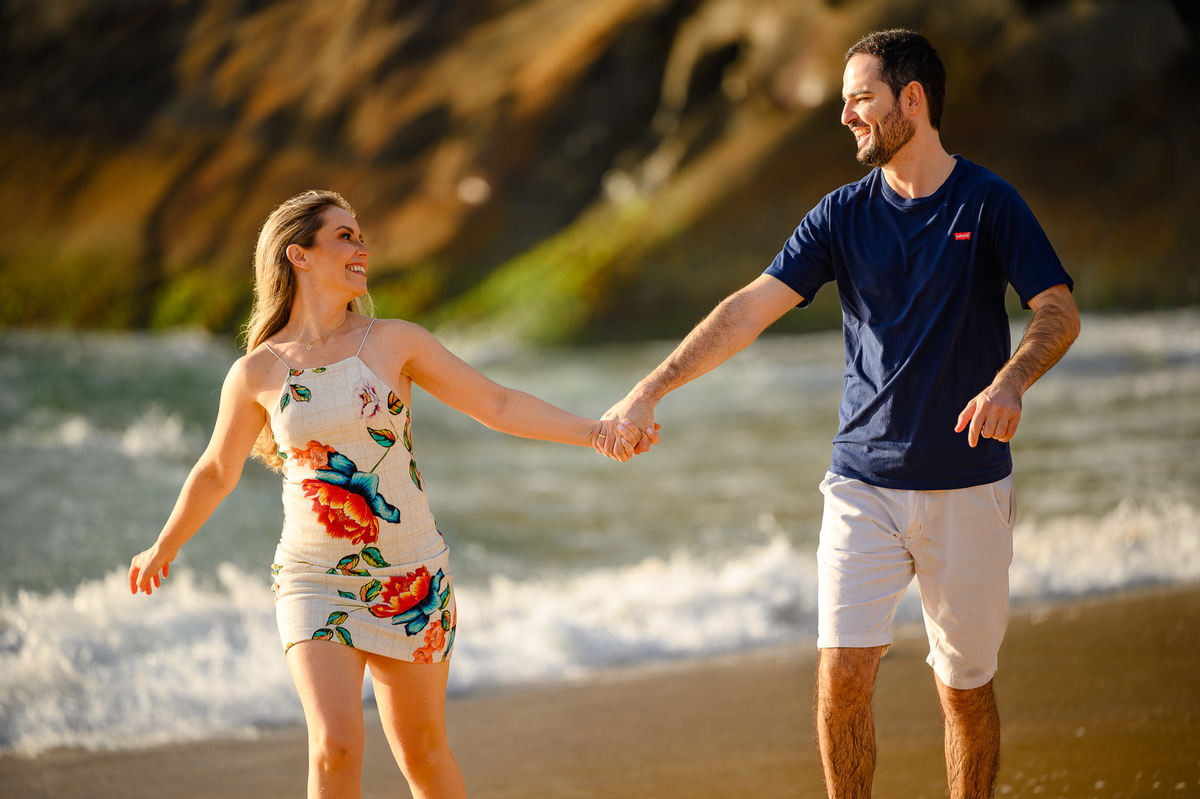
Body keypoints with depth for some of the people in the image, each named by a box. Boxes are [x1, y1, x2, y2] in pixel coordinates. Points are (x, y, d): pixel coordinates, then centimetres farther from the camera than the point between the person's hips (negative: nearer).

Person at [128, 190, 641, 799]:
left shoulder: (394, 342, -2)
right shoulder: (256, 373, -3)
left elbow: (496, 404, 3)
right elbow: (216, 472, 13)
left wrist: (599, 433, -5)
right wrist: (163, 550, 26)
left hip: (412, 581, 2)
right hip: (314, 584, -1)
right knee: (336, 749, -19)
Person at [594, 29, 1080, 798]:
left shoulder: (988, 202, -2)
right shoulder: (844, 215, 4)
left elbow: (1059, 311, -8)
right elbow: (750, 310, -2)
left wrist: (1010, 380, -29)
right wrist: (651, 390, -12)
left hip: (968, 488, -2)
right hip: (865, 483, 2)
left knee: (965, 690, 5)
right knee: (842, 676, -9)